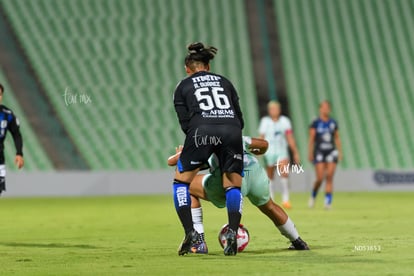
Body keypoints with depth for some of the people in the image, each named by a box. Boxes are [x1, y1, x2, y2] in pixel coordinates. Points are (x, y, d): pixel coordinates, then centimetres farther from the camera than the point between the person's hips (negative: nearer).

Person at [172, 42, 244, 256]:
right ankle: (232, 233, -4)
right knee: (233, 186, 14)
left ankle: (190, 232, -1)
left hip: (201, 130, -2)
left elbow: (185, 123, 13)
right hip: (231, 130, 2)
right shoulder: (224, 82, 29)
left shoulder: (183, 87, 23)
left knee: (181, 181, 13)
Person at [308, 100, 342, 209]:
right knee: (320, 178, -8)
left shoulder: (333, 123, 10)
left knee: (329, 177, -7)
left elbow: (337, 138, 15)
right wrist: (310, 153, -6)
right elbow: (311, 139, -2)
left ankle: (328, 201, -7)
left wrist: (340, 152, 9)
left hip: (331, 151, 3)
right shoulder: (315, 123, -1)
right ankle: (313, 195, 20)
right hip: (319, 152, -3)